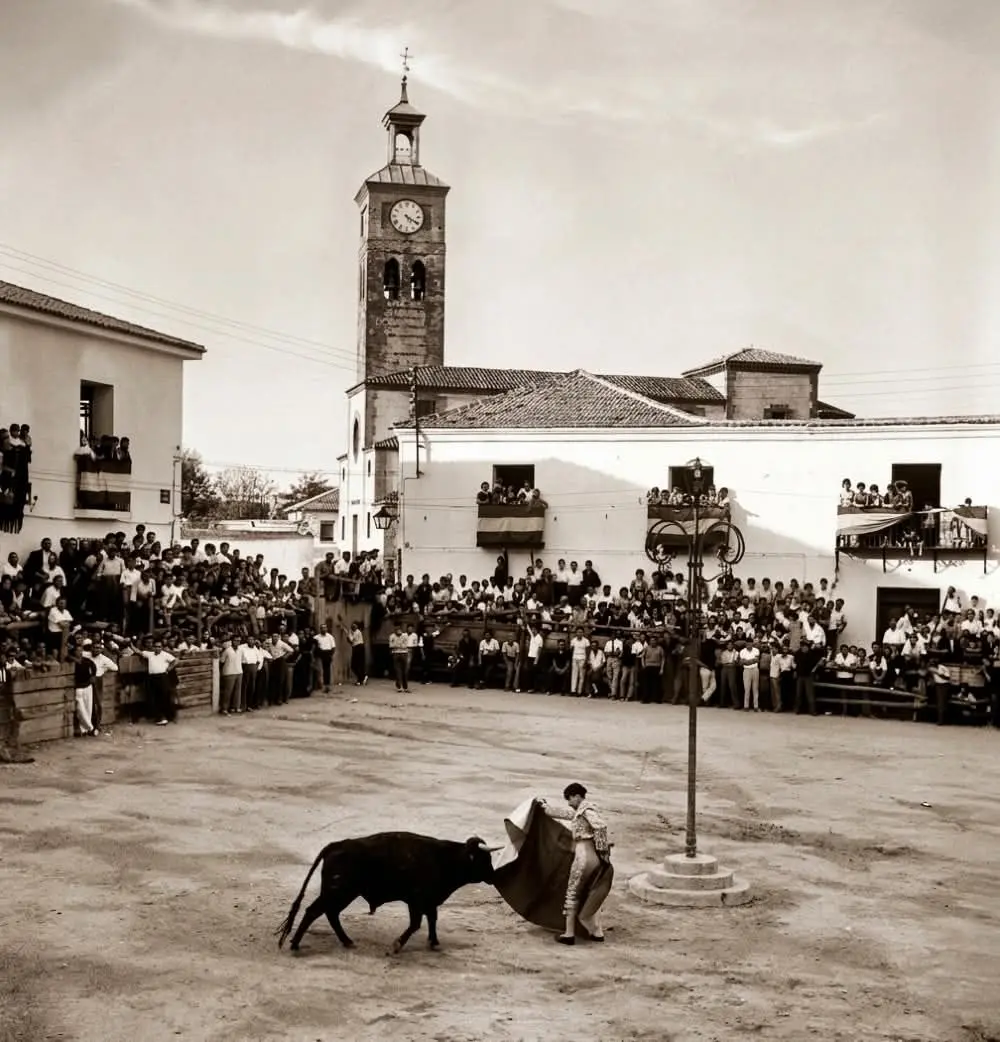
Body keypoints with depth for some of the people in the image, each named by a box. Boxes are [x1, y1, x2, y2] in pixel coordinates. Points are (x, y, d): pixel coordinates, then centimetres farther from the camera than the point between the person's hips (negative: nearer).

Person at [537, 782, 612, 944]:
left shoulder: (586, 810, -11)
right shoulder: (579, 812, 17)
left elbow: (601, 826, -25)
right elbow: (564, 813, 33)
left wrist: (602, 849, -20)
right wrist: (545, 808, 42)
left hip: (585, 855, -9)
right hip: (593, 858, 9)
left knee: (573, 893, 2)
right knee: (585, 895, 15)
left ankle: (569, 934, 7)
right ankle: (596, 932, 14)